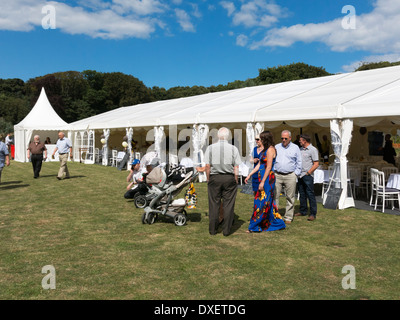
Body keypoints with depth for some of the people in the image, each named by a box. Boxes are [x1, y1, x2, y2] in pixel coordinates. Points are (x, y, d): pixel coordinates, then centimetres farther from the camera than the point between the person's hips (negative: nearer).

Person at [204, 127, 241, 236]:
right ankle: (226, 230, 10)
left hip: (214, 178, 1)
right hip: (229, 178, 0)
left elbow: (207, 166, -2)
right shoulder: (233, 149, -1)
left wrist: (208, 179, 8)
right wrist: (235, 181, 7)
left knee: (214, 204, 6)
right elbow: (236, 167, -2)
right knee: (228, 205, 5)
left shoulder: (210, 148, -1)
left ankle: (212, 230, 13)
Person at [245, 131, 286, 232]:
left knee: (262, 201, -3)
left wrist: (262, 182, -18)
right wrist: (249, 175, 16)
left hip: (267, 178, -10)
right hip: (263, 177, 10)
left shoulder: (270, 150, -14)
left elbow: (269, 167, -17)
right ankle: (278, 223, 23)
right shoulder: (265, 149, 15)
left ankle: (254, 226, 4)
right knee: (268, 202, 14)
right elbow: (259, 165, 18)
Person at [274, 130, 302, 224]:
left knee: (290, 198, 3)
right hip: (277, 175, 1)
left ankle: (288, 217, 13)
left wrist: (296, 173, 2)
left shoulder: (295, 148, 7)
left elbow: (299, 162, 10)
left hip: (290, 176, -1)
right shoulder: (276, 147, 12)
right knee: (274, 196, -3)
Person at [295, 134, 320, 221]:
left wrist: (308, 173, -13)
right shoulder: (300, 149, 16)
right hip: (300, 175, 7)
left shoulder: (313, 149, -7)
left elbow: (316, 164, -10)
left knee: (310, 194, -5)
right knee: (302, 194, 12)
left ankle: (313, 214, 0)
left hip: (308, 176, -7)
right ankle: (303, 211, 21)